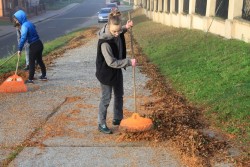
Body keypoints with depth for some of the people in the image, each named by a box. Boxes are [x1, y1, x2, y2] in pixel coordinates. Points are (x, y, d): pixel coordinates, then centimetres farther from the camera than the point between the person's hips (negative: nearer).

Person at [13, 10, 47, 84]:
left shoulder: (24, 26, -17)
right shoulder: (29, 23, 11)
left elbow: (23, 38, -27)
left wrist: (19, 49, -26)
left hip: (34, 46, -9)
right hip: (39, 44, 9)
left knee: (31, 62, 0)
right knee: (40, 61, 20)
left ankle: (30, 79, 6)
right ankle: (44, 76, 30)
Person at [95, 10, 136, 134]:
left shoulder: (117, 33, -10)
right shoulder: (104, 42, -33)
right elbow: (111, 62, -31)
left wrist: (126, 28, -1)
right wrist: (129, 62, -24)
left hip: (117, 70, 8)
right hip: (106, 73, -8)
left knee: (119, 95, 19)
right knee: (106, 98, 3)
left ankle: (118, 119, 36)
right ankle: (101, 124, 19)